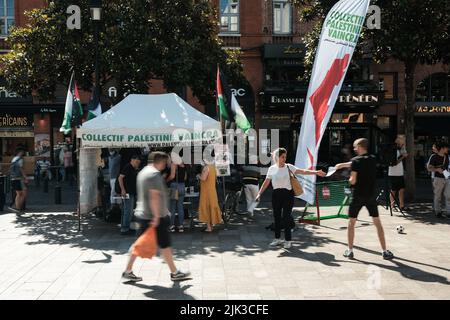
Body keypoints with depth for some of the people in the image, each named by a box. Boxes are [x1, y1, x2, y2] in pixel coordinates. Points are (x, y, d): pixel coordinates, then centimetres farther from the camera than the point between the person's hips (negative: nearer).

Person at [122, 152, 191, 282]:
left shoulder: (143, 172, 15)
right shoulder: (154, 174, -16)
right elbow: (154, 196, -24)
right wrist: (157, 216, -22)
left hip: (143, 214, 9)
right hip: (154, 216, -9)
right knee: (165, 245, 1)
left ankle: (128, 271, 15)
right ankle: (174, 273, 12)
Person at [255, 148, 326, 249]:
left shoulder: (289, 167, -3)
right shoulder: (272, 169, 4)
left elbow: (302, 171, -12)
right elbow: (266, 182, 9)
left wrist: (316, 172, -24)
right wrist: (259, 193, 4)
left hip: (287, 194, -3)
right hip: (276, 194, 3)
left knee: (286, 217, -4)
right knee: (277, 216, 9)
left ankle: (288, 240, 7)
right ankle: (277, 239, 23)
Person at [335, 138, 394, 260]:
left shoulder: (356, 160, -11)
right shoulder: (373, 159, 7)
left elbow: (353, 181, -15)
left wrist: (349, 179, 7)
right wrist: (343, 164, 31)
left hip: (358, 196, -4)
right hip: (371, 195, 4)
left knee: (351, 223, 8)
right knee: (377, 223, 11)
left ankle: (350, 251, 9)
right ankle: (385, 251, 11)